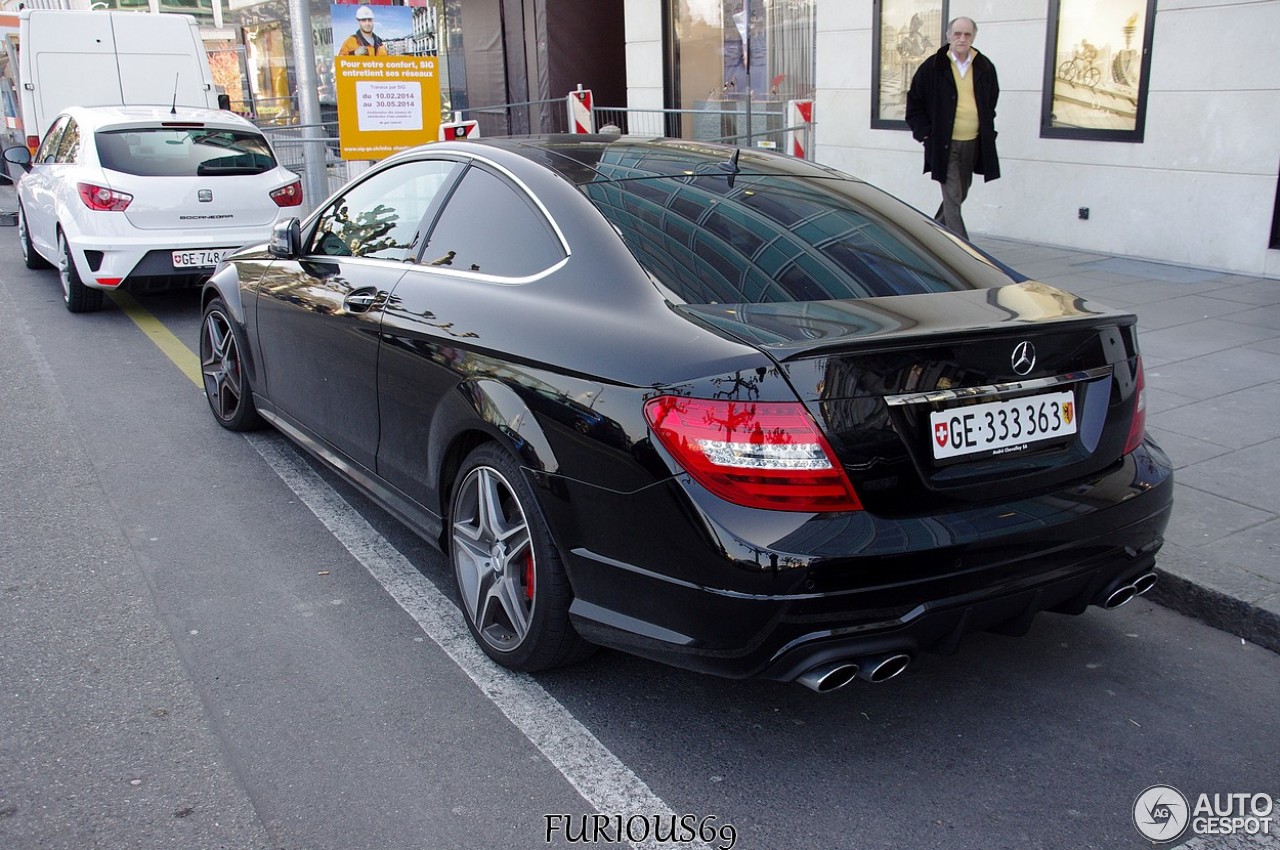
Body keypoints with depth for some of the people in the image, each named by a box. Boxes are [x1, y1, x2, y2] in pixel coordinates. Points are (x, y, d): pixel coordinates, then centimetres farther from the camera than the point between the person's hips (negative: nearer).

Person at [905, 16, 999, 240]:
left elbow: (991, 102, 20)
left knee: (959, 194, 15)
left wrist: (987, 132, 11)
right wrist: (925, 132, -4)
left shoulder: (985, 68, 6)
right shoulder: (932, 67, -4)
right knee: (953, 198, -8)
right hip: (944, 144, -5)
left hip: (973, 143, 5)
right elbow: (914, 103, 2)